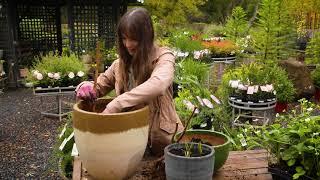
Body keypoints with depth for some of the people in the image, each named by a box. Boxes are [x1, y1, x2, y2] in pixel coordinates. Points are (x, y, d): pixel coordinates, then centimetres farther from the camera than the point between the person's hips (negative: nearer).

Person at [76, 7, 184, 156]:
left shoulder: (163, 57, -11)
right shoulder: (120, 64, 4)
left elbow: (157, 85, -31)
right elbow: (98, 86, 11)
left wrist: (115, 105, -36)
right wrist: (86, 87, -13)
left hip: (162, 138, -4)